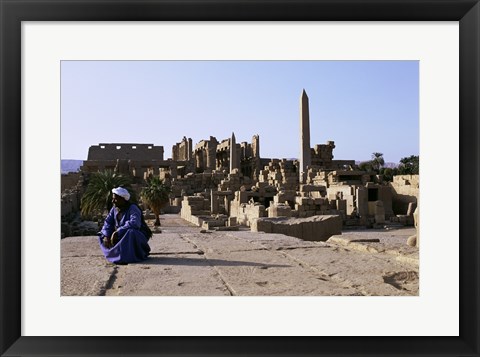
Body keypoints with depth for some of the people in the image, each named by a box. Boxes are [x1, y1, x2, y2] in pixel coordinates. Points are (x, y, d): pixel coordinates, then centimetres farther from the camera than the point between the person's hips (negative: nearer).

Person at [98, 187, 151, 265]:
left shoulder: (133, 208, -21)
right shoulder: (114, 209, 1)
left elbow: (134, 223, -37)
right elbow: (108, 222, -1)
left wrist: (118, 232, -37)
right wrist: (106, 236, -18)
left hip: (138, 237, -7)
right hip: (122, 236, 8)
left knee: (131, 232, -40)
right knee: (102, 234, 3)